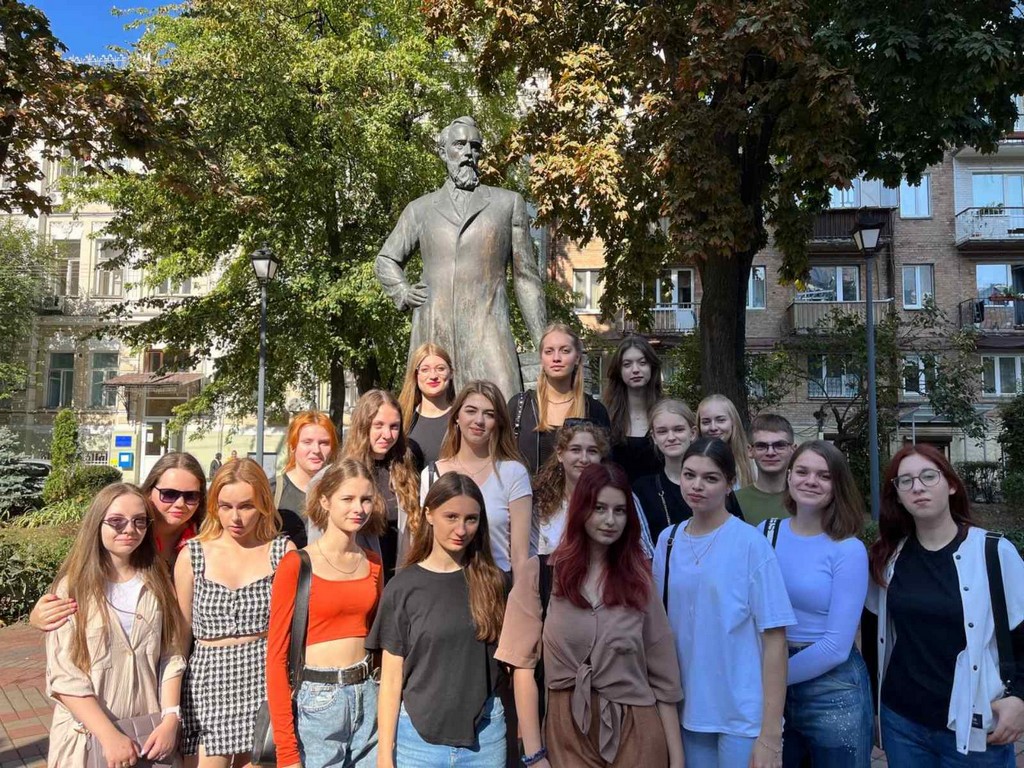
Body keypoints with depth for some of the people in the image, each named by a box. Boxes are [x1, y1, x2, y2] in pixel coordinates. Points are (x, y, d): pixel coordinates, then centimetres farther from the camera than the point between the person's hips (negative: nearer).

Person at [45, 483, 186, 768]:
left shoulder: (157, 584, 1)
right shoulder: (73, 587, -10)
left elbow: (171, 655, 1)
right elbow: (63, 676, -13)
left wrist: (170, 719, -10)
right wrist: (110, 735, -17)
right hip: (88, 734, -3)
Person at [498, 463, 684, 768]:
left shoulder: (638, 578, 2)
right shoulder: (541, 572, -5)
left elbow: (662, 676, 2)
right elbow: (524, 664, -6)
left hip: (635, 733, 2)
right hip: (567, 732, -1)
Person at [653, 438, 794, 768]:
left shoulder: (751, 544, -12)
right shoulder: (667, 540, 1)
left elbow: (774, 639, -12)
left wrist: (770, 735, -13)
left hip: (744, 715, -4)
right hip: (687, 710, 4)